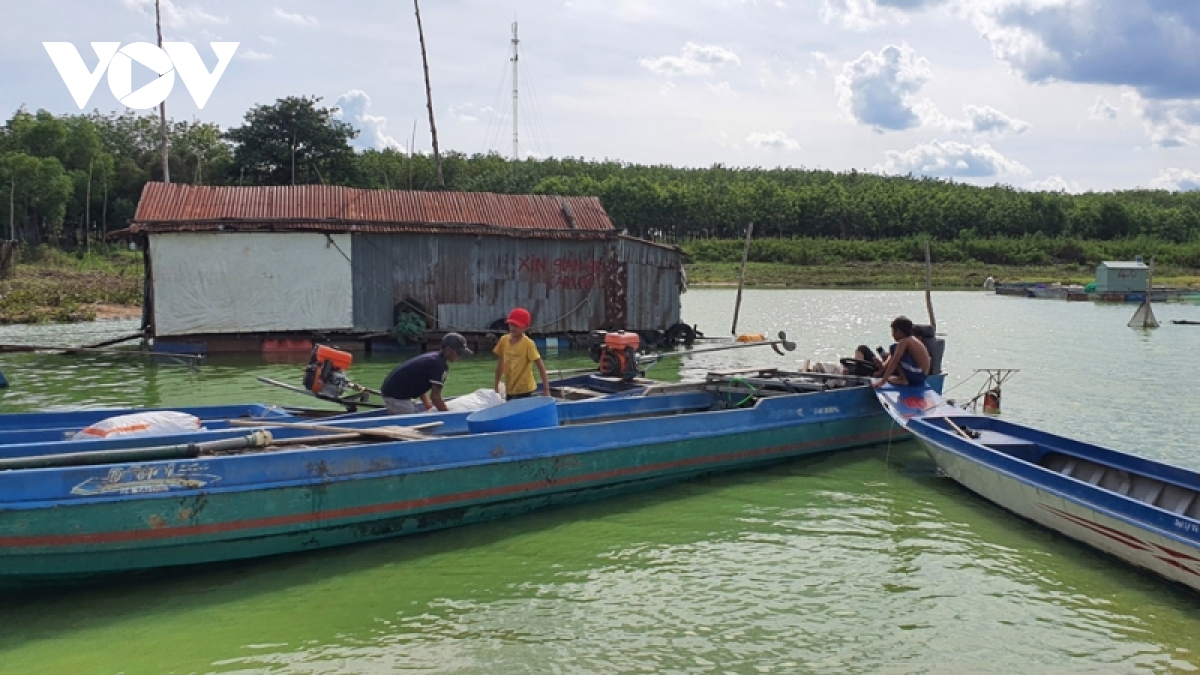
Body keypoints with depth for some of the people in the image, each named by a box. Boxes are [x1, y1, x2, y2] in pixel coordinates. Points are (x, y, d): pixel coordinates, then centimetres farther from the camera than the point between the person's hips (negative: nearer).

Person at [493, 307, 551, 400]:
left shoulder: (528, 343, -16)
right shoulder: (503, 340, 0)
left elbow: (540, 365, -15)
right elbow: (500, 364, 11)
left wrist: (546, 388, -20)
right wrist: (496, 386, 14)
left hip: (525, 391, -6)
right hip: (509, 391, 6)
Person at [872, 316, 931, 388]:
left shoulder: (904, 341, -15)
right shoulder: (911, 340, 13)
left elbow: (894, 361, -22)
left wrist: (883, 381, -24)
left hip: (917, 376, -10)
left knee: (894, 349, -12)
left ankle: (903, 379, -9)